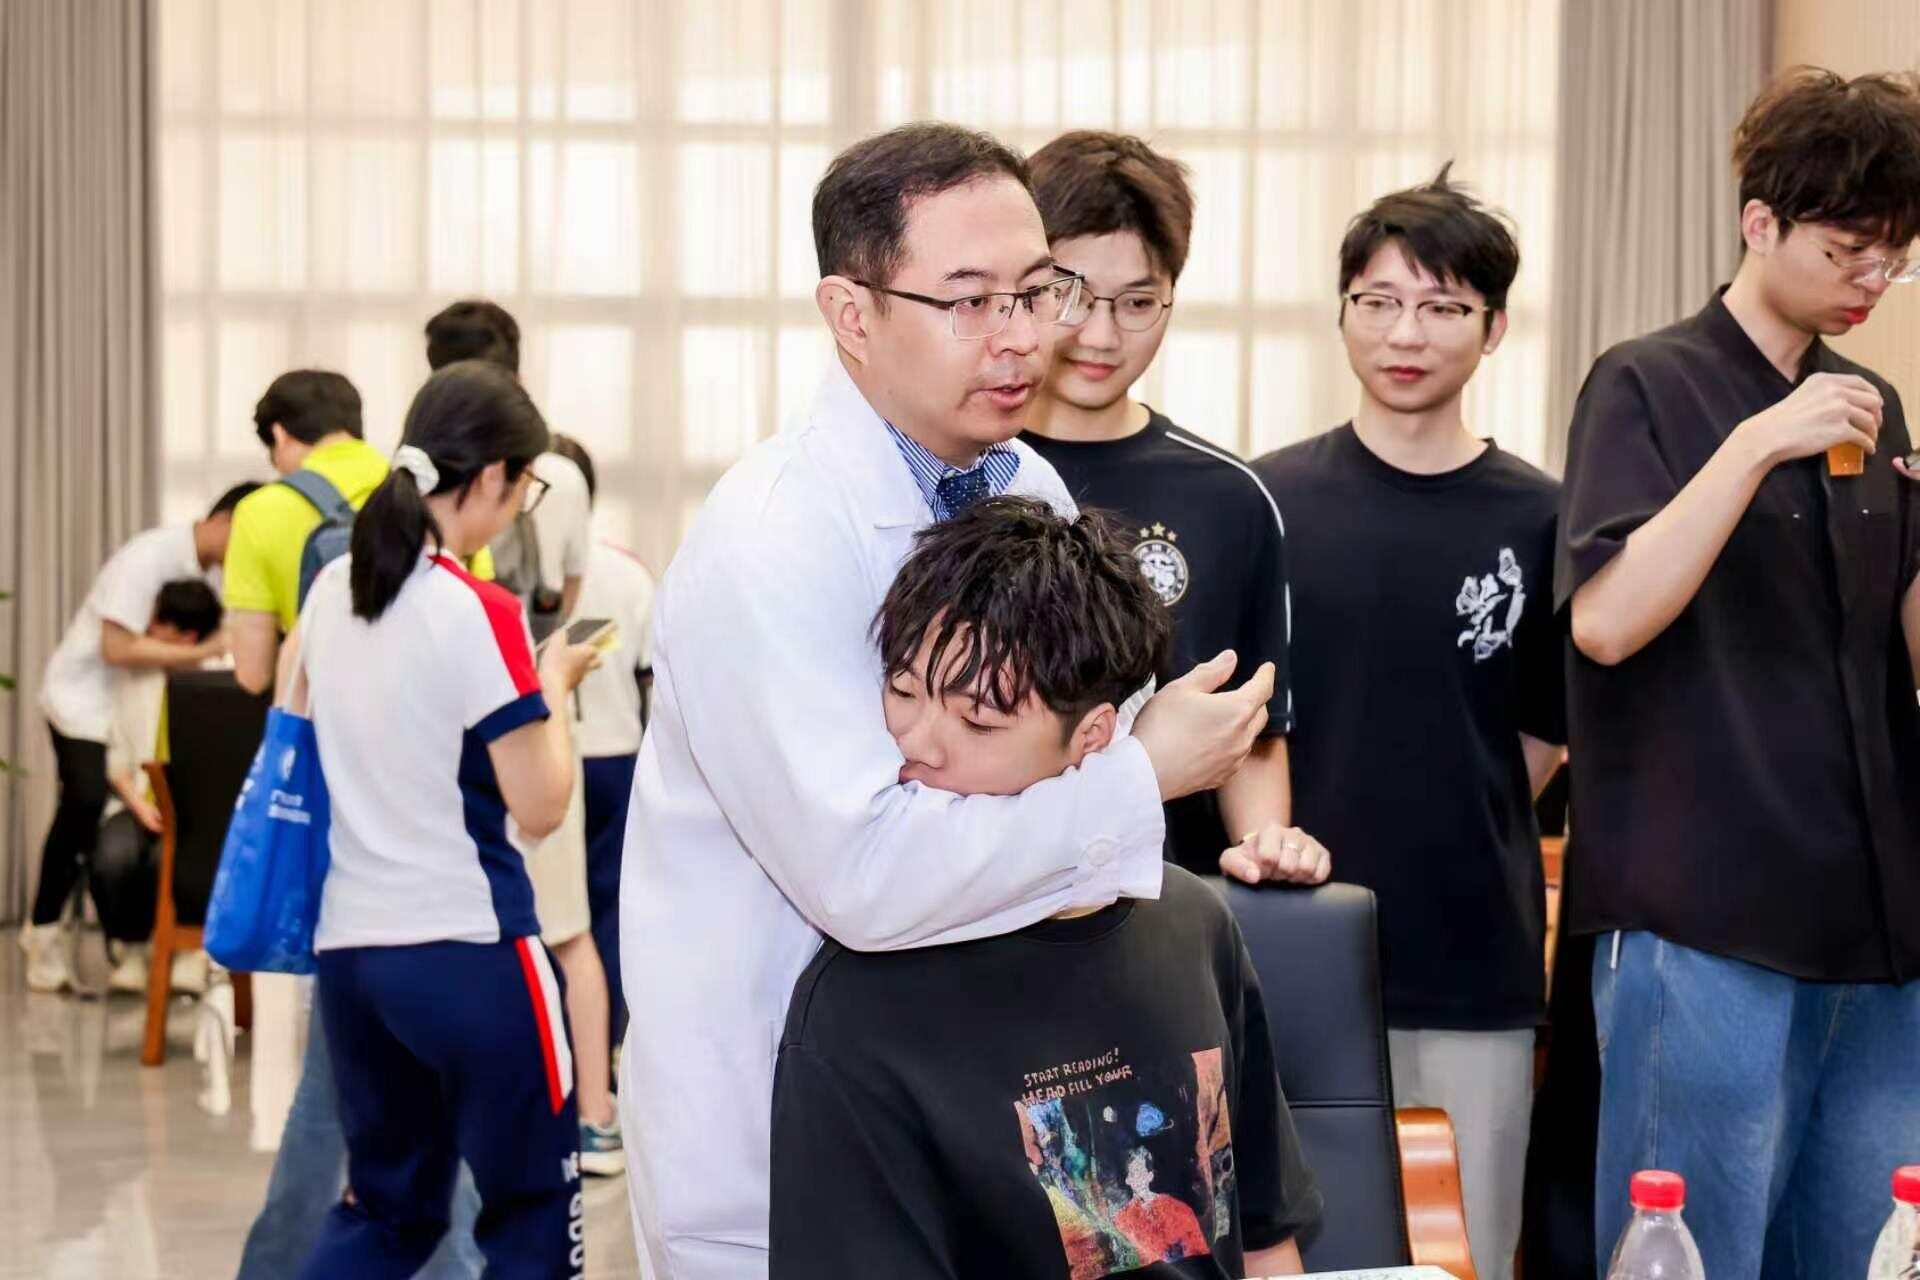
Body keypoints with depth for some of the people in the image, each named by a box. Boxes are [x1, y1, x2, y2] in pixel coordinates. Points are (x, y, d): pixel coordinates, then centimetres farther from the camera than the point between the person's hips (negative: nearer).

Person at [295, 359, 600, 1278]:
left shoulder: (332, 590, 7)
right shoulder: (480, 615, -14)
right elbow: (539, 807, -11)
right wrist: (554, 686, 5)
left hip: (348, 946, 7)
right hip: (468, 951, -7)